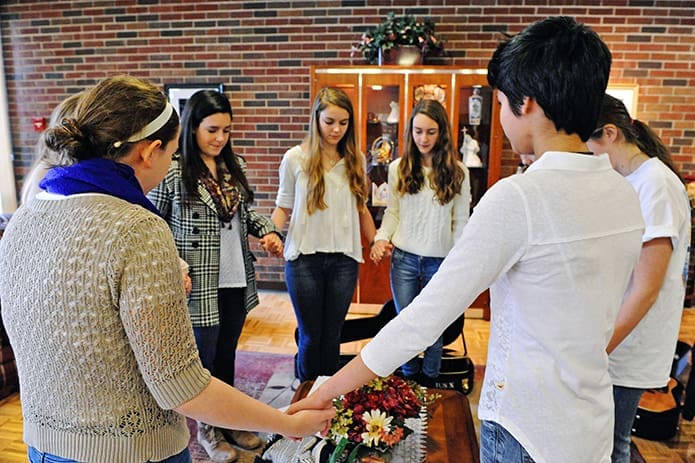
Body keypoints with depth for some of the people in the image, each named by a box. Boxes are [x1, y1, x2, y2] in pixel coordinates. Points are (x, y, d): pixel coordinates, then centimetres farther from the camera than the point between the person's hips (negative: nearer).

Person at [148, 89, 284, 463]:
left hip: (237, 281, 6)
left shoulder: (234, 165, 6)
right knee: (204, 357, 12)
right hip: (200, 285, -5)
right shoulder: (173, 171, -12)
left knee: (227, 353, 19)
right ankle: (207, 427, 34)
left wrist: (268, 231, 0)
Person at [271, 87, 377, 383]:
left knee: (332, 335, 12)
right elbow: (283, 207, 3)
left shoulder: (356, 160, 7)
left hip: (344, 259, 2)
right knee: (311, 336, 8)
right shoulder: (295, 158, -1)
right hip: (305, 258, -2)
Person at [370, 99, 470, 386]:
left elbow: (460, 222, 0)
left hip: (440, 262, -1)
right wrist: (382, 238, -10)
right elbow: (393, 212, 7)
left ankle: (429, 382, 36)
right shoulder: (398, 168, 1)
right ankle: (409, 378, 35)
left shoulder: (457, 172, -3)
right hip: (404, 258, 1)